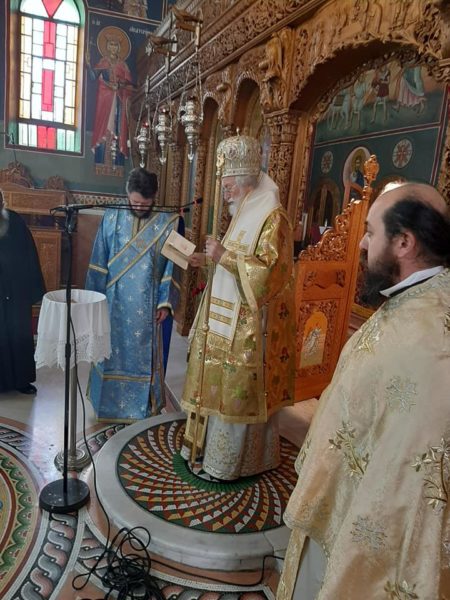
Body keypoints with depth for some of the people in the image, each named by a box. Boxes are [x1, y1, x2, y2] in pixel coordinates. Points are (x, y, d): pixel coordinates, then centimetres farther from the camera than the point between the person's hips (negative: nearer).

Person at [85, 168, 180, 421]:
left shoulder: (169, 222, -6)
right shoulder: (112, 217, -1)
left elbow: (172, 266, -3)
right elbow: (98, 262, 2)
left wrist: (165, 302, -7)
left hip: (147, 305, -1)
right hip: (114, 301, 2)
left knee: (144, 354, 9)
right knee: (112, 351, 12)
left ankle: (144, 405, 27)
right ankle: (109, 401, 31)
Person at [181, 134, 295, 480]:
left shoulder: (273, 217, -16)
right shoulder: (246, 214, 13)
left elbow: (266, 272, -23)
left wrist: (224, 256, -22)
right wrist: (210, 259, 7)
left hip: (248, 324, -9)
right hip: (230, 318, 9)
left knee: (237, 390, 2)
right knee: (223, 385, 17)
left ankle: (228, 462, 18)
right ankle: (216, 446, 34)